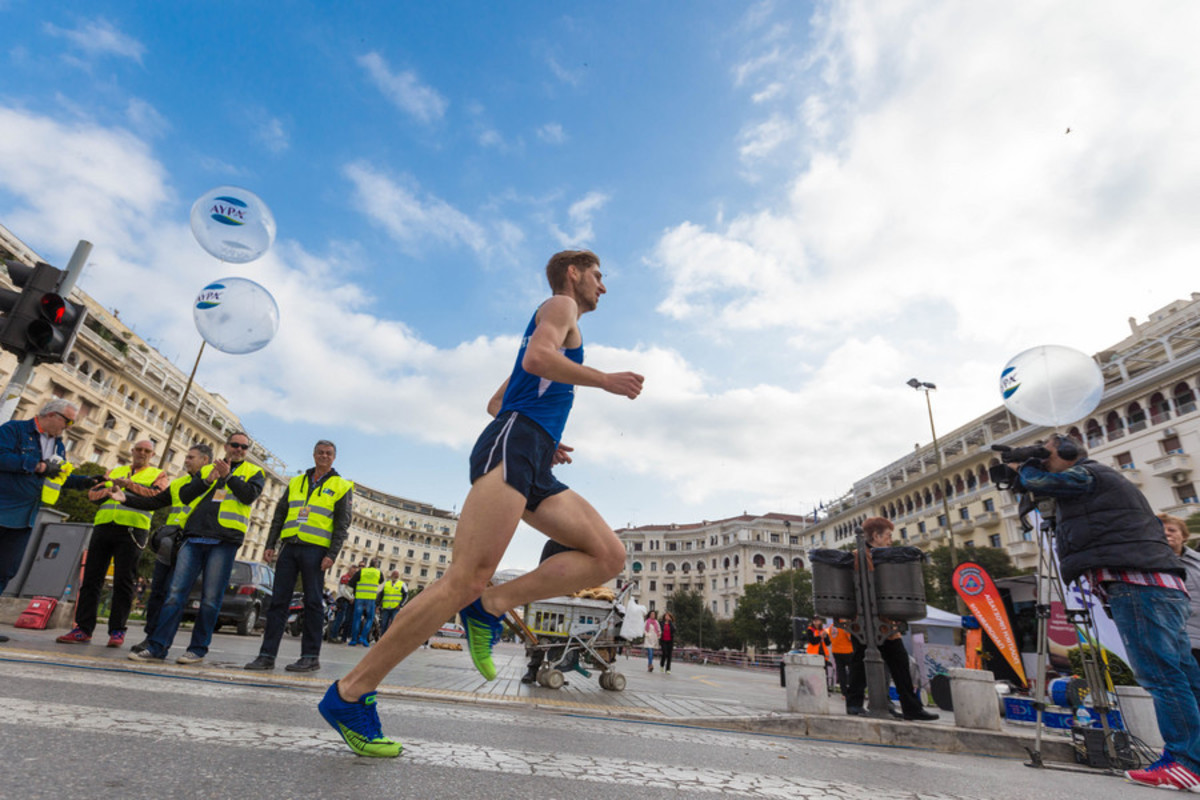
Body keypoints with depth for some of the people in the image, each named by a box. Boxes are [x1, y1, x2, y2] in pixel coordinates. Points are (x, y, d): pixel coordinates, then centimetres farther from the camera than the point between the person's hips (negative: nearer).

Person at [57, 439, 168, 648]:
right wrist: (110, 489, -5)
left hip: (131, 530, -4)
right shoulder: (114, 471, 24)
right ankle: (83, 629, 9)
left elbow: (159, 496, -8)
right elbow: (92, 494, 15)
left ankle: (117, 631, 1)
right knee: (91, 578, 3)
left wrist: (129, 485, -14)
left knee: (123, 582, -3)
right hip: (103, 527, 4)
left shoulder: (157, 474, 11)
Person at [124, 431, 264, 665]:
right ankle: (157, 647, 6)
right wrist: (208, 480, -5)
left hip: (224, 540, -3)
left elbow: (250, 495, -7)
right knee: (176, 593, 0)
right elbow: (184, 496, 10)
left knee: (210, 598, -1)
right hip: (195, 538, 3)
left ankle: (198, 649, 9)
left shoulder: (254, 472, 11)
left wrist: (228, 476, -13)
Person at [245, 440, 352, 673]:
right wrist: (270, 545, 6)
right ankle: (267, 655, 11)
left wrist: (332, 555, -13)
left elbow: (342, 524, -4)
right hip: (289, 547, 4)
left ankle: (311, 656, 7)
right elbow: (279, 515, 15)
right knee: (278, 601, 4)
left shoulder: (341, 486, 2)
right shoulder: (296, 482, 15)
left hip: (315, 550, -4)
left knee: (313, 603, 0)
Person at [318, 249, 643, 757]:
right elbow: (536, 358, -15)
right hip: (512, 445, -10)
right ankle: (350, 694, -7)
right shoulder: (560, 305, 9)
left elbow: (495, 402, 33)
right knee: (467, 578, -18)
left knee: (610, 556, -3)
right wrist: (605, 380, -6)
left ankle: (489, 606, -5)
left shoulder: (556, 321, 35)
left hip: (533, 467, 10)